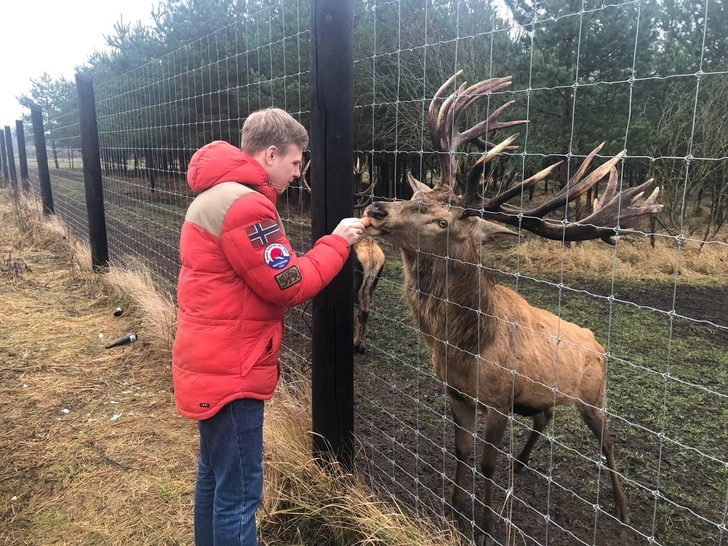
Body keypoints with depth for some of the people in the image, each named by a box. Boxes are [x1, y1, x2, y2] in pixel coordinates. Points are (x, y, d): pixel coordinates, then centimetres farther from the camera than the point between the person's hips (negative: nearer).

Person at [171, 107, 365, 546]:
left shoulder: (221, 194, 12)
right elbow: (288, 286, -19)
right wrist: (337, 243, -8)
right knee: (239, 492, 2)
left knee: (216, 474, 24)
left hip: (214, 363, 11)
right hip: (229, 370, -11)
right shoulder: (243, 204, -22)